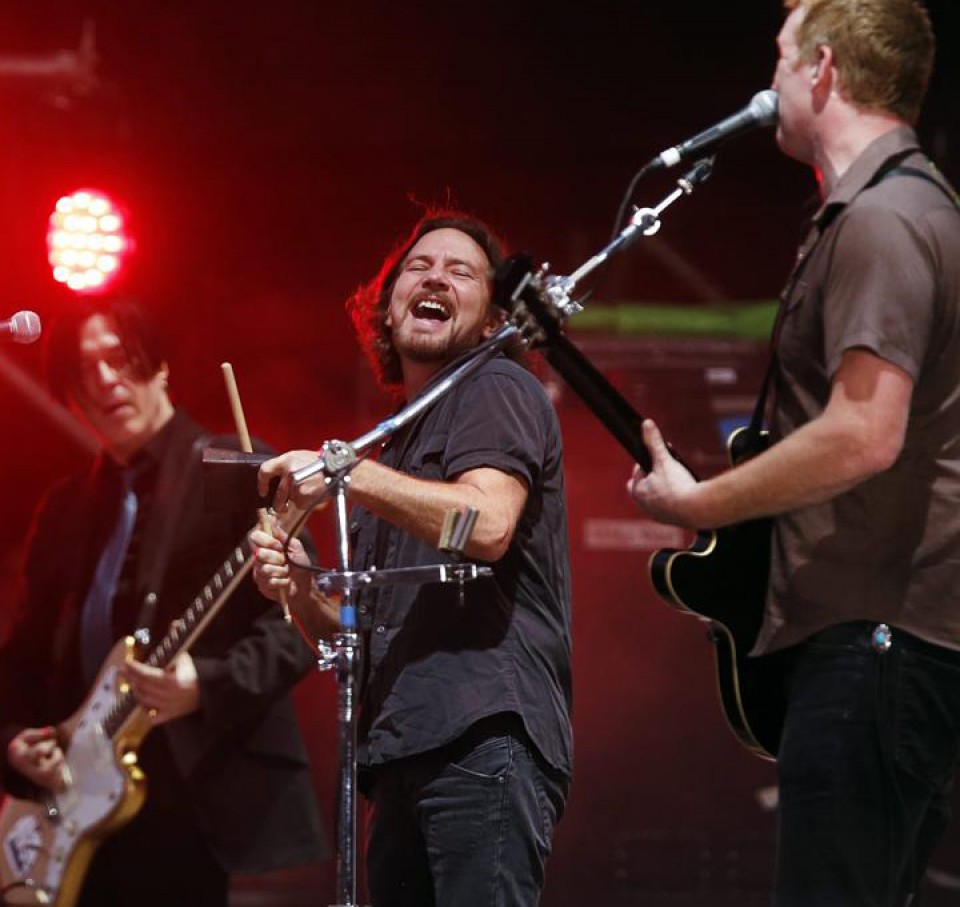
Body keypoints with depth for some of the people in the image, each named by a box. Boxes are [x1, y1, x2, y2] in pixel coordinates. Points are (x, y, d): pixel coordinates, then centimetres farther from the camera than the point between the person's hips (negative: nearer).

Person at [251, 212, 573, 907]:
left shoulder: (496, 389, 6)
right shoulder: (402, 441, 30)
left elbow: (488, 523, -15)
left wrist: (349, 474, -14)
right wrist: (302, 589, 9)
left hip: (483, 736, -9)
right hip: (406, 757, 9)